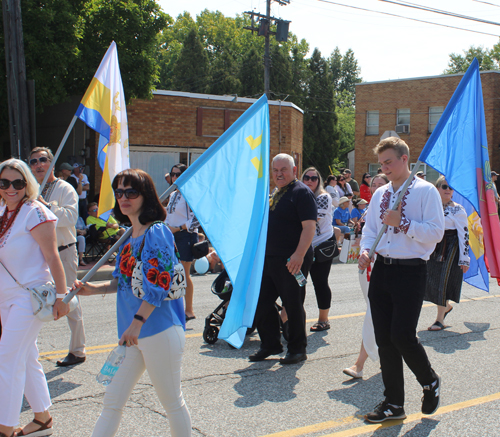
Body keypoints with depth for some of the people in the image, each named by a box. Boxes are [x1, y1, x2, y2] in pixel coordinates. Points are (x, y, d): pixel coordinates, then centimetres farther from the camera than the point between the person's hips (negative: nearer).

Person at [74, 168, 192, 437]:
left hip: (159, 331, -8)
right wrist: (94, 289, 7)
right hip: (133, 334, 8)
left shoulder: (156, 233, -12)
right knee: (112, 402, 10)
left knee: (172, 402, 6)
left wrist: (137, 323, -22)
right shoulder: (130, 237, 14)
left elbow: (159, 284, -19)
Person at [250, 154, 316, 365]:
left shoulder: (301, 192, -10)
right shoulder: (275, 193, 16)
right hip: (269, 258, 9)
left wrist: (299, 255, -27)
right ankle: (270, 345, 25)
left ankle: (297, 349, 16)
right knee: (262, 303, 11)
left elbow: (309, 226, -19)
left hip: (292, 261, -9)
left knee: (293, 305, 2)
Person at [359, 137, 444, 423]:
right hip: (382, 269, 7)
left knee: (402, 335, -13)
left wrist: (402, 222, -19)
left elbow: (436, 232, -12)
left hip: (411, 272, -6)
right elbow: (370, 228, 19)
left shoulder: (426, 191, -5)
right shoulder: (380, 194, 14)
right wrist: (366, 251, 0)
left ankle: (431, 382, 19)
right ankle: (394, 404, 20)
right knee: (384, 339, 7)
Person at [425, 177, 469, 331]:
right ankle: (447, 306, 33)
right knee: (431, 279, 6)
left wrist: (464, 258, -12)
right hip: (433, 248, 5)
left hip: (450, 248, -5)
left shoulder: (458, 209, -6)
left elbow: (464, 234, -9)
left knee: (443, 280, -6)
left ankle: (440, 319, 3)